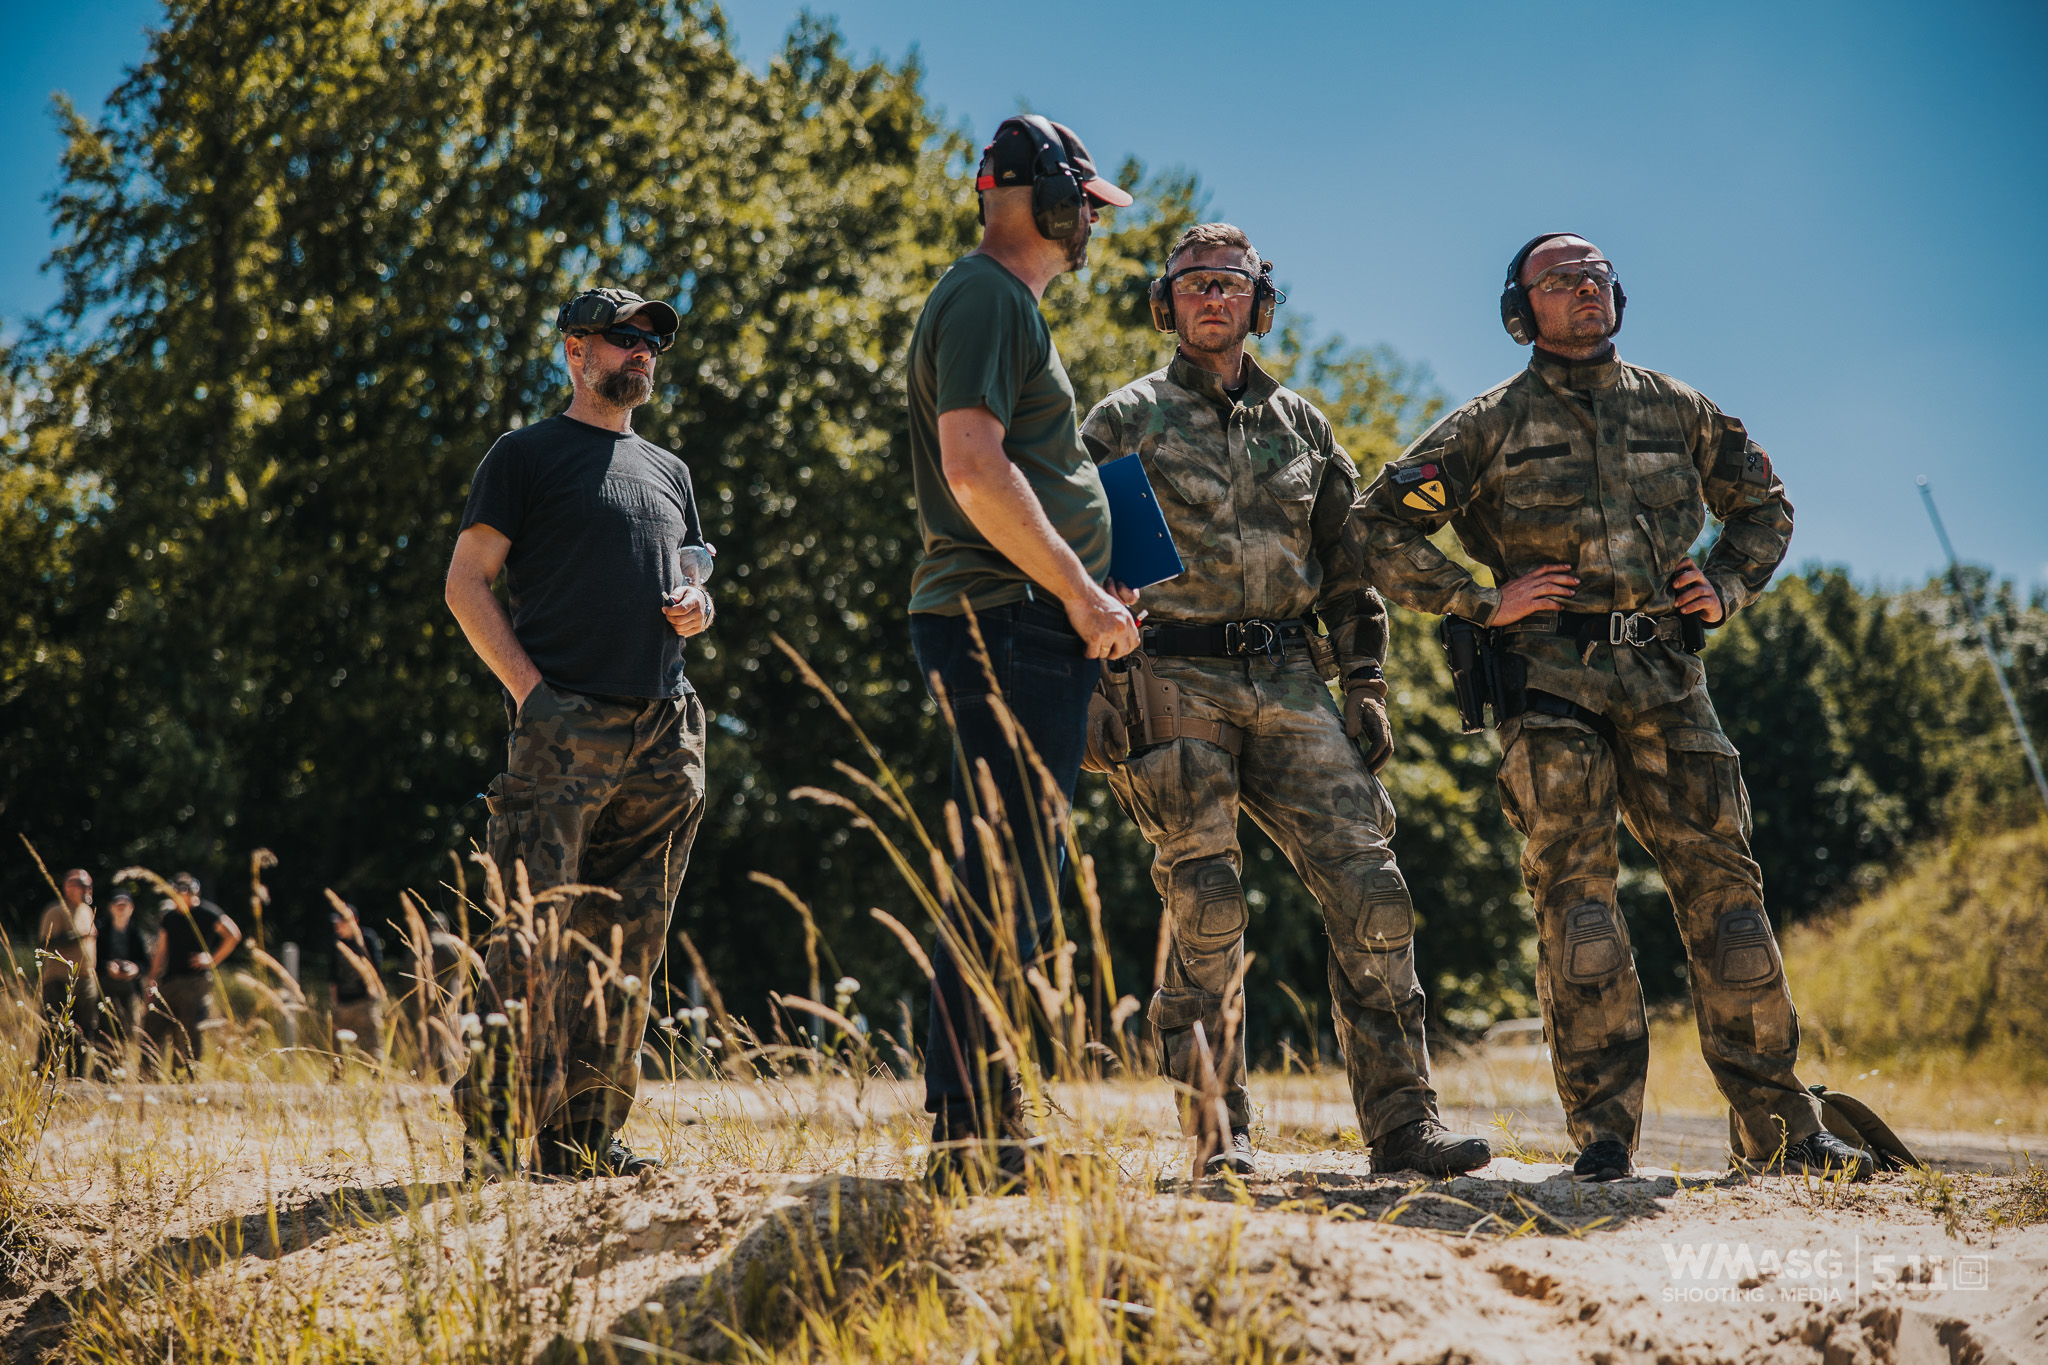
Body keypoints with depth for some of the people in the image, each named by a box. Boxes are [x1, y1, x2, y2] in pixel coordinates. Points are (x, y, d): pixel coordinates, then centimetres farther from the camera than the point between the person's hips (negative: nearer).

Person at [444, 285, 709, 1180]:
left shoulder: (669, 470, 24)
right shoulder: (526, 455, 6)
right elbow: (466, 583, 0)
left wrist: (697, 606, 7)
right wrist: (529, 689, -10)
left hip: (663, 733, 6)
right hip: (565, 726, -6)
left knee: (626, 948, 4)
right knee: (536, 936, -11)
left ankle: (590, 1132, 9)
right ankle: (499, 1132, -7)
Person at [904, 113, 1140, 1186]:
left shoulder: (1009, 303, 25)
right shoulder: (986, 296, -8)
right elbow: (974, 468, -20)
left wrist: (1083, 590, 19)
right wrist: (1080, 592, -17)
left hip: (1029, 630, 11)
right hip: (1007, 624, -11)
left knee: (1007, 885, 11)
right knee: (1006, 886, -10)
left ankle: (982, 1129, 17)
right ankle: (969, 1137, -8)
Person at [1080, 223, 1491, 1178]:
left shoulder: (1301, 425, 19)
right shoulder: (1127, 420, 7)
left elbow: (1347, 563, 20)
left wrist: (1365, 689, 11)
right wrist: (1107, 702, -6)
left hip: (1289, 683, 4)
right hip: (1175, 680, -3)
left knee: (1370, 892, -6)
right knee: (1206, 910, -8)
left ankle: (1401, 1122, -2)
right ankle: (1215, 1135, 2)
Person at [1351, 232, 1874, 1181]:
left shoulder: (1674, 410, 16)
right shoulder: (1491, 426, 6)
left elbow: (1764, 504, 29)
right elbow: (1380, 529, 2)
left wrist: (1726, 587, 13)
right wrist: (1481, 603, -4)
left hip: (1668, 679, 3)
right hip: (1551, 680, -3)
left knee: (1721, 881, 0)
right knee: (1575, 891, -8)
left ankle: (1779, 1122, 5)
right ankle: (1603, 1129, -5)